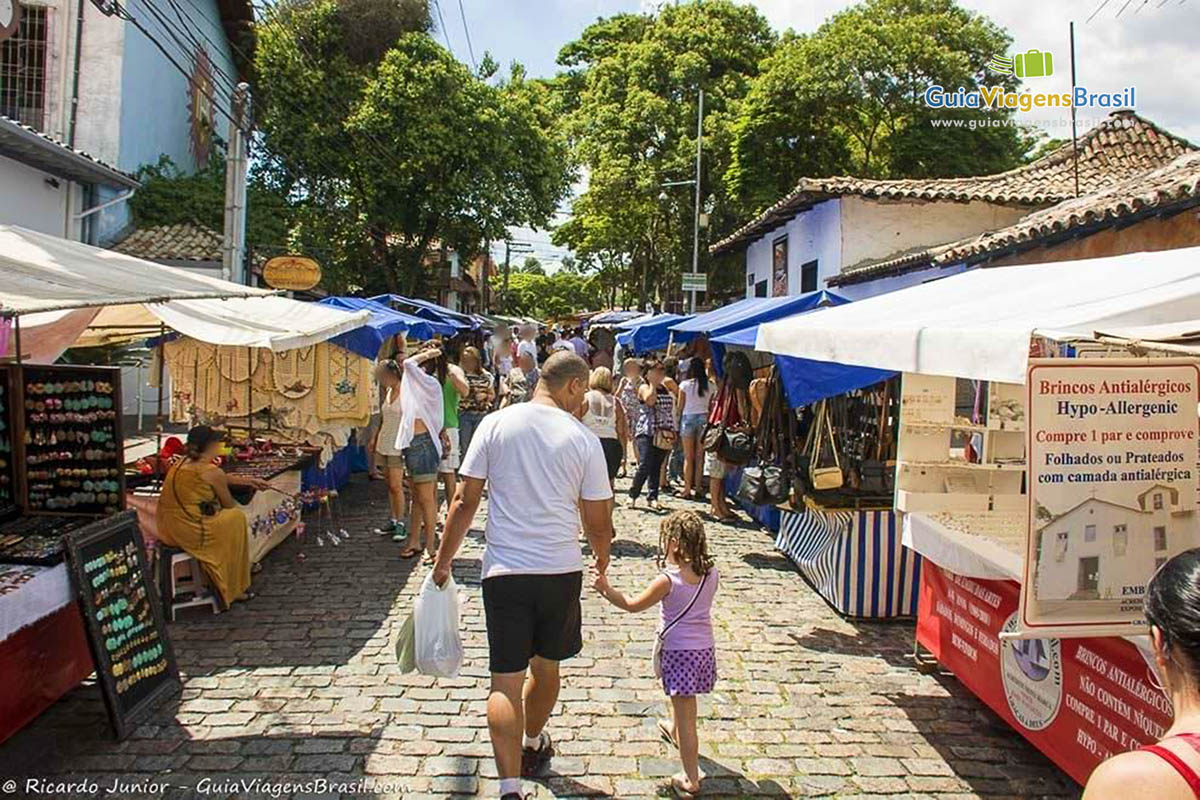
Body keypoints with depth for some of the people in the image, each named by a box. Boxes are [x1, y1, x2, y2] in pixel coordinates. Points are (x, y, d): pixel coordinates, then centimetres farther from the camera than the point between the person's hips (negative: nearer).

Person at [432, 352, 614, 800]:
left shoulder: (496, 424, -3)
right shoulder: (583, 439, -6)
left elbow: (465, 502, -3)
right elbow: (598, 523, -1)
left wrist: (443, 560, 8)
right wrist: (602, 560, 19)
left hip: (504, 570, 0)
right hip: (561, 570, 1)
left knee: (506, 680, 3)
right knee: (545, 667, 21)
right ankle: (533, 746, 44)